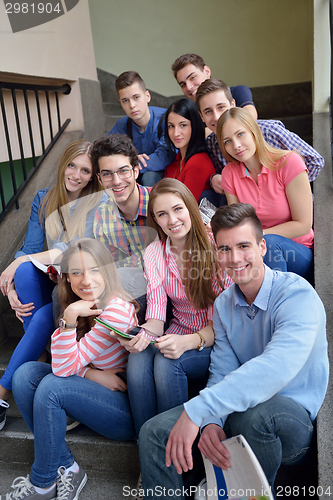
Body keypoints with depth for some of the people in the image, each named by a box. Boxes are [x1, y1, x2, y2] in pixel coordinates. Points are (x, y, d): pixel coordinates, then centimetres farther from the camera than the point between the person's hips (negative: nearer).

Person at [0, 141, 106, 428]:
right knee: (26, 270, -29)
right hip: (52, 281, 4)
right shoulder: (45, 200, 8)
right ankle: (39, 353, -19)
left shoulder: (100, 203, -6)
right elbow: (30, 247, 3)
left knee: (43, 316, -31)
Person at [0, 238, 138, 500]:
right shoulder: (83, 308, 3)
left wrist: (69, 318, -30)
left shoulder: (117, 311, -22)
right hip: (96, 393, 8)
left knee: (53, 386, -25)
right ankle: (66, 468, -3)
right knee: (26, 373, -7)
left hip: (128, 409, -8)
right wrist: (91, 373, -17)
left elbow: (64, 367, -22)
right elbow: (62, 364, 1)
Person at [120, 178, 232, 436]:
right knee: (139, 358, -26)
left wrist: (189, 342, -33)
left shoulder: (215, 246, -14)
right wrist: (144, 334, -28)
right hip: (180, 335, 4)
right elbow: (157, 308, -5)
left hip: (217, 340, -3)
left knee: (166, 361, -30)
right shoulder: (154, 253, 1)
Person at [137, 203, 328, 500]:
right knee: (154, 432, -9)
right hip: (241, 410, 6)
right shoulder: (223, 304, 3)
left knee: (254, 413, -38)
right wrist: (211, 423, -21)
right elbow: (221, 372, 0)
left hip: (295, 420, -5)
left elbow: (277, 368, -37)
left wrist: (196, 411, -37)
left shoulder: (297, 294, -21)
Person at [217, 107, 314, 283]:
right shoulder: (229, 174, 0)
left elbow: (303, 225, -13)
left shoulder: (288, 162, -13)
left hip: (300, 257, -3)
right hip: (258, 255, 4)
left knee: (267, 242, -34)